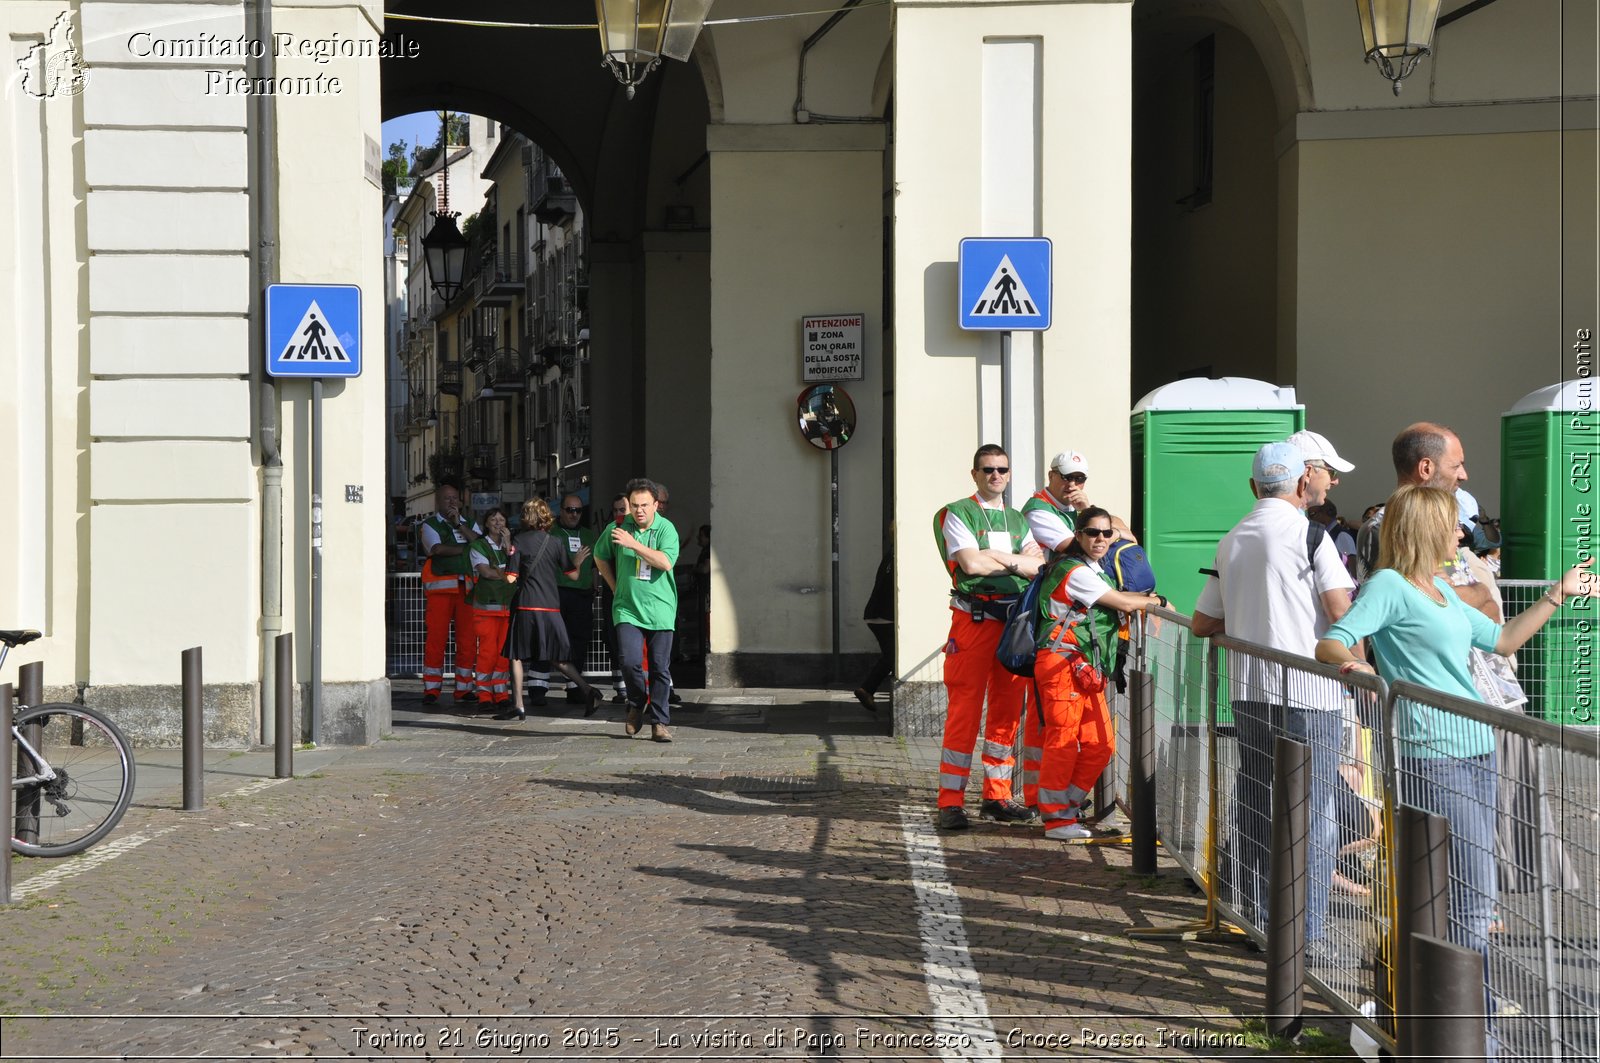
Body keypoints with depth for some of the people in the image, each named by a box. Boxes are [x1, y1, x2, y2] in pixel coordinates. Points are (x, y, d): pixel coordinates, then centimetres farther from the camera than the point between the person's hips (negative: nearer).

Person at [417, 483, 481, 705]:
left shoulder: (470, 524, 20)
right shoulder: (429, 525, 8)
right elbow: (438, 549, -11)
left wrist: (458, 524, -4)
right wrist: (466, 548, -3)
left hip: (466, 587, 3)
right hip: (440, 588, -3)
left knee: (467, 640, 1)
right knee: (436, 639, -7)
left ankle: (464, 688, 8)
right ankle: (431, 689, -2)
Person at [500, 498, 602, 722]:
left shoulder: (518, 541, -2)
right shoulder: (556, 542, 5)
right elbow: (573, 575, 9)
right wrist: (578, 561, 30)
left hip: (525, 605, -3)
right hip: (551, 607, 3)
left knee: (516, 655, 6)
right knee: (558, 658, 11)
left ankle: (519, 706, 1)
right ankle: (587, 691, -4)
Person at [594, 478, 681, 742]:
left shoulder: (666, 528, -4)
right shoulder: (618, 529, 3)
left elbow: (666, 562, -20)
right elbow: (600, 556, 21)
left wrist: (634, 544, -22)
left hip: (660, 609, -1)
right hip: (627, 609, 1)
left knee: (660, 669, 1)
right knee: (630, 662, -14)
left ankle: (659, 723, 11)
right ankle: (636, 704, 15)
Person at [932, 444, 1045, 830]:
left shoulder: (1018, 520, 19)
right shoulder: (957, 514, 2)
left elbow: (1039, 565, 5)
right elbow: (970, 563, -13)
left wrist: (995, 557, -7)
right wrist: (1016, 561, -1)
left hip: (1016, 621, 6)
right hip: (974, 620, -6)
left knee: (1008, 712, 8)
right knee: (964, 712, -8)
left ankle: (997, 797, 16)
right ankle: (951, 802, -6)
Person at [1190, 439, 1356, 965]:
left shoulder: (1231, 541, 11)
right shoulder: (1308, 533, -8)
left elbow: (1202, 624, 15)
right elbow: (1342, 612, -14)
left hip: (1247, 688, 6)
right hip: (1307, 690, -6)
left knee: (1255, 802, 14)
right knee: (1311, 810, -2)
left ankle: (1256, 913, 22)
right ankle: (1306, 932, -3)